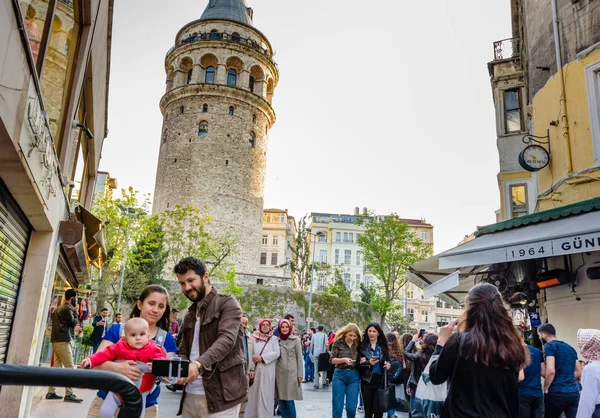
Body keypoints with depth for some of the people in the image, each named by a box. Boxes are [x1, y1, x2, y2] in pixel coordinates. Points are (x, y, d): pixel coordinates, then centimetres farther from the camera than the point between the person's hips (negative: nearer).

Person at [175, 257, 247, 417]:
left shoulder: (228, 303, -5)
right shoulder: (189, 315, 17)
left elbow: (227, 339, -20)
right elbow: (184, 351, 15)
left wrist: (199, 364, -34)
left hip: (220, 394, -6)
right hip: (190, 394, 7)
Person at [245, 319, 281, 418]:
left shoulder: (273, 338, 2)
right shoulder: (254, 338, 6)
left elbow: (277, 353, -7)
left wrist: (262, 357, -13)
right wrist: (253, 359, -15)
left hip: (268, 370, -1)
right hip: (256, 369, 2)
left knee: (266, 392, 1)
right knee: (255, 391, 4)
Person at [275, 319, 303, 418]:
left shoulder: (296, 340, -1)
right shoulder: (277, 340, 8)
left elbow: (299, 357, -1)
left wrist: (300, 374, -5)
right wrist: (274, 372, 7)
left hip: (291, 373, -3)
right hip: (279, 373, 3)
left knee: (289, 400, -4)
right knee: (281, 399, 5)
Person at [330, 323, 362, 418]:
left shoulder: (358, 344, 4)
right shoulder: (338, 342, -3)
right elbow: (332, 360, -3)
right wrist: (344, 359, -19)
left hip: (354, 376, 2)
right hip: (340, 375, -2)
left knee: (351, 408, 2)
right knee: (337, 407, 1)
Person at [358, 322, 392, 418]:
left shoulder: (383, 346, 7)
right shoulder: (362, 346, 1)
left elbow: (388, 361, 16)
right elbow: (358, 364, -1)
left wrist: (388, 364, -7)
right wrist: (368, 363, -18)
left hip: (380, 381, 1)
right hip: (367, 381, -1)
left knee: (378, 410, 1)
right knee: (368, 410, 6)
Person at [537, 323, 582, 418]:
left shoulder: (549, 346, -7)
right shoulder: (570, 348, 17)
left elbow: (551, 370, -18)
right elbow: (579, 372, 22)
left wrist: (546, 389, -9)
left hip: (557, 393, -6)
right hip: (574, 392, 7)